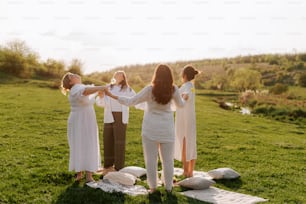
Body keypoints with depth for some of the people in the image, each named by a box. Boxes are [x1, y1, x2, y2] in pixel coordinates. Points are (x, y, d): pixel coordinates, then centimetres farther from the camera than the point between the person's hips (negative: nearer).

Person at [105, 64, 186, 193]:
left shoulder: (150, 90, -14)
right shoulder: (173, 90, -8)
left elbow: (130, 102, -12)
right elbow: (180, 104, 10)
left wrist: (112, 96, -3)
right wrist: (184, 98, 33)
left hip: (150, 129, -1)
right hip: (167, 130, 2)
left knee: (151, 159, 9)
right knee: (167, 160, 11)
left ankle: (153, 187, 15)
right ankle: (168, 187, 19)